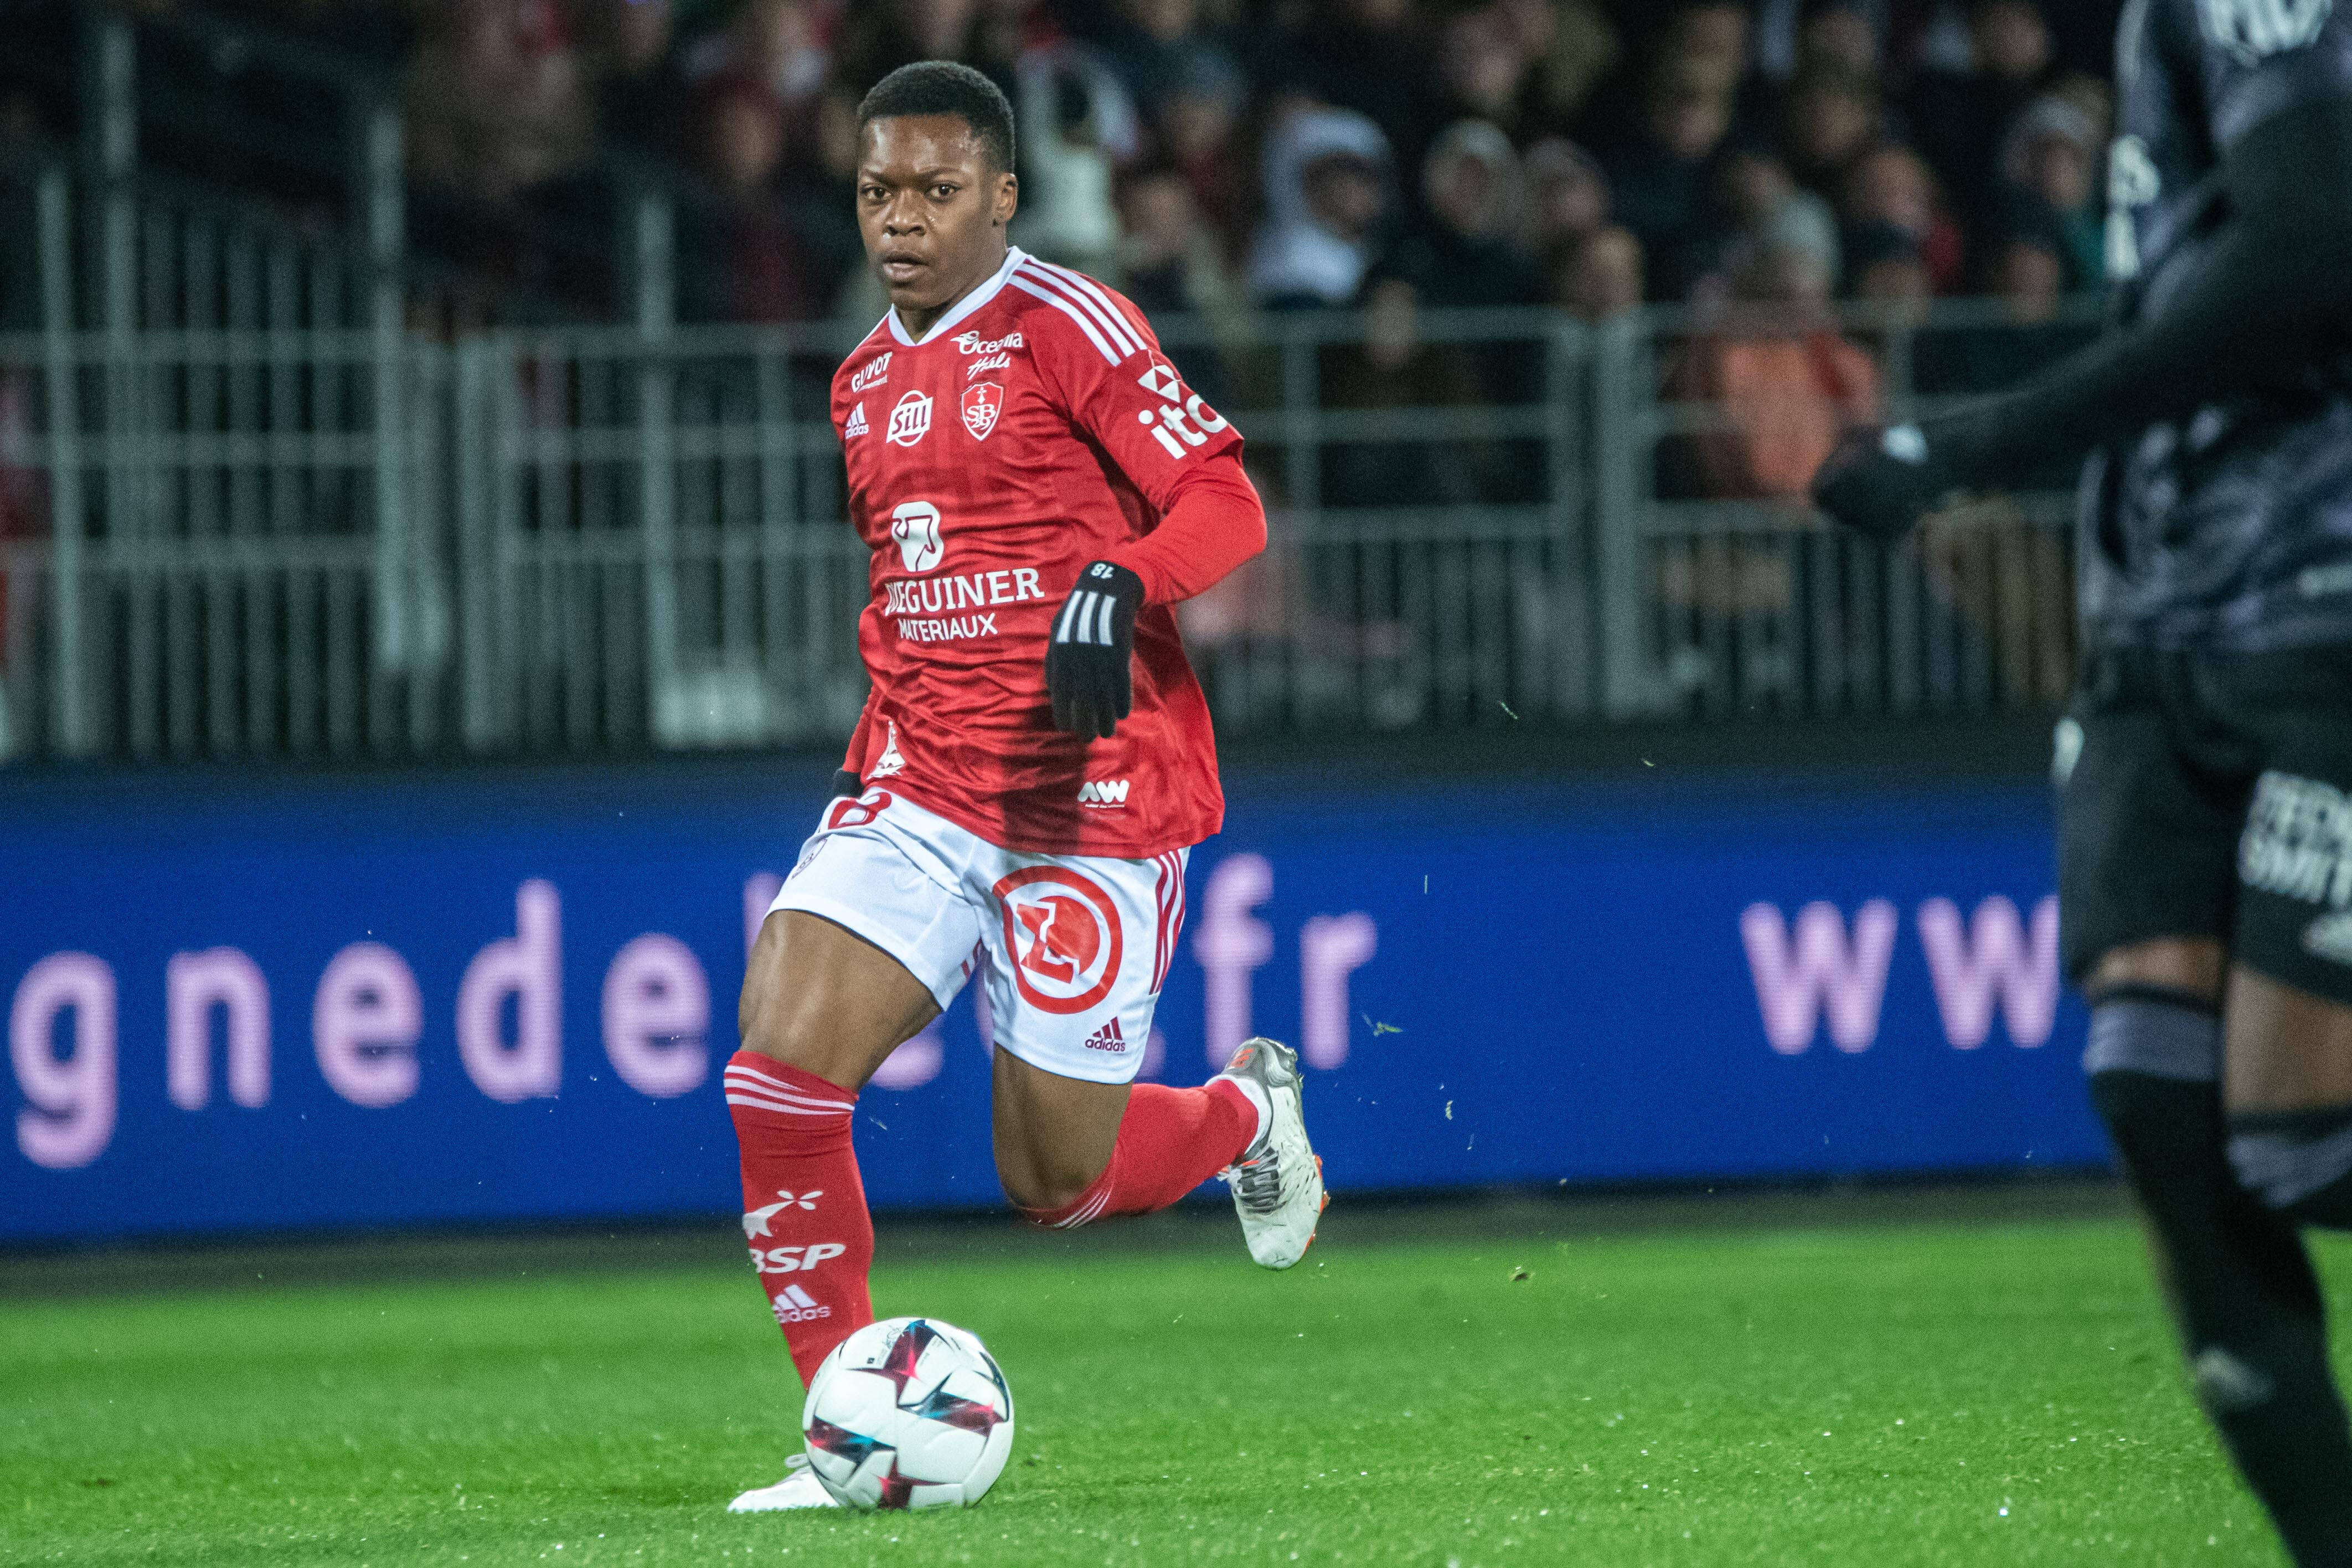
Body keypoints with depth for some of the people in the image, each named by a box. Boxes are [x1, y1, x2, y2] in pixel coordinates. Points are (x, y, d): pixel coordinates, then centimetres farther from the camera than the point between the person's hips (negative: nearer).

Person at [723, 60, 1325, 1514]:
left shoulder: (1065, 326, -8)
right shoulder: (867, 381, 14)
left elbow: (1224, 501, -13)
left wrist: (1120, 584, -31)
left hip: (1096, 796, -6)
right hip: (921, 782, 6)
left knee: (1058, 1180, 0)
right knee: (779, 1070, -16)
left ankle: (1249, 1113, 34)